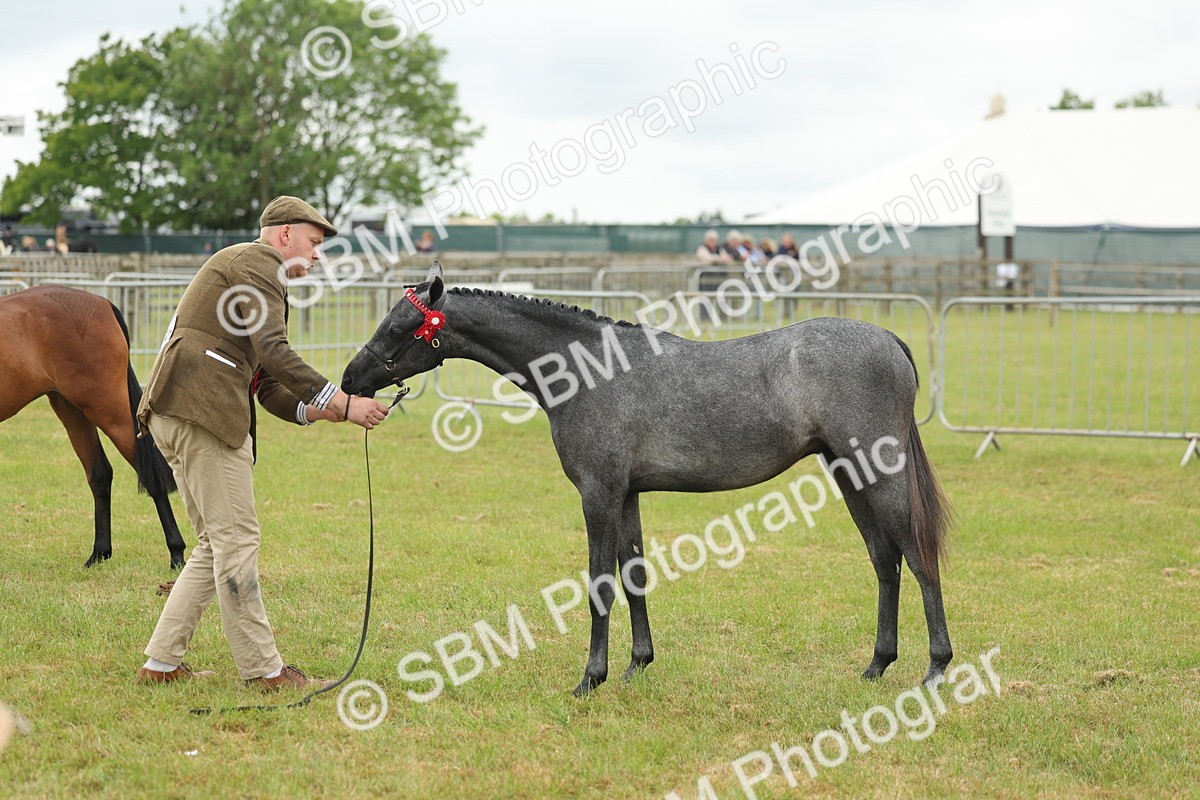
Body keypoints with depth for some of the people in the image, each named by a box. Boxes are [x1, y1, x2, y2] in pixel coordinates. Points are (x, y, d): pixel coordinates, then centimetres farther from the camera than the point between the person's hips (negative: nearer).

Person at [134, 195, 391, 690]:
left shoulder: (256, 275, 30)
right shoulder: (255, 262, -2)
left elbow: (270, 389, 24)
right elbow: (273, 351, -16)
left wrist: (316, 411, 6)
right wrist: (343, 403, -14)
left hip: (180, 417, 10)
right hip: (201, 411, -10)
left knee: (217, 545, 13)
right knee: (236, 539, -6)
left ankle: (162, 663, 13)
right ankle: (263, 669, -3)